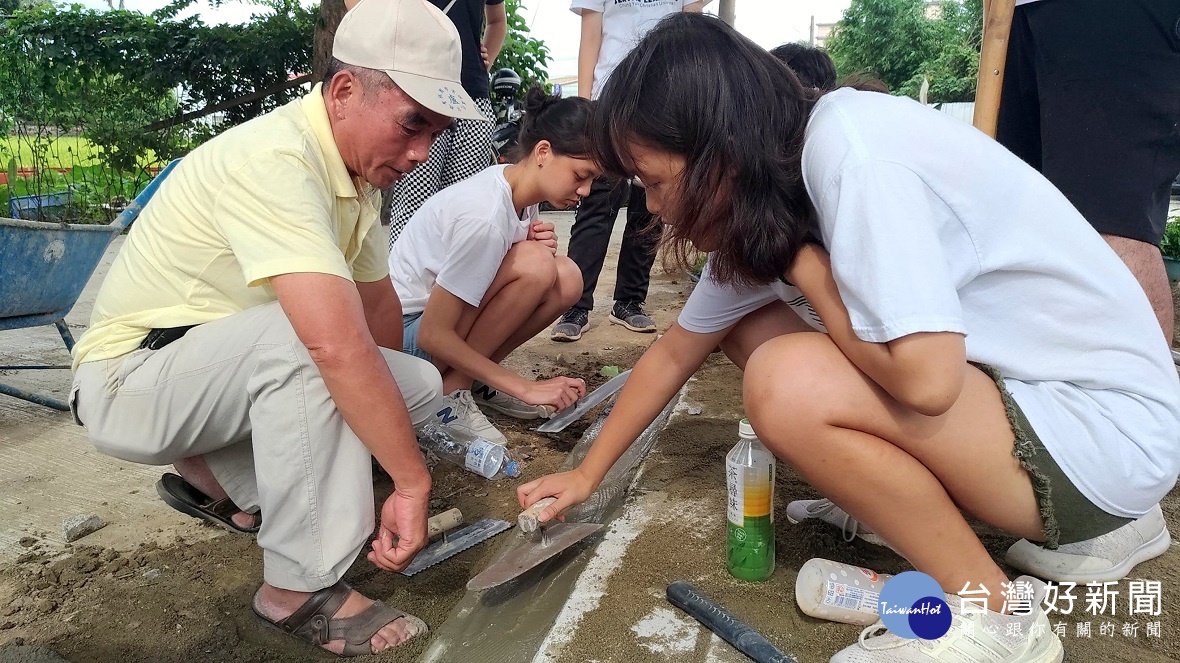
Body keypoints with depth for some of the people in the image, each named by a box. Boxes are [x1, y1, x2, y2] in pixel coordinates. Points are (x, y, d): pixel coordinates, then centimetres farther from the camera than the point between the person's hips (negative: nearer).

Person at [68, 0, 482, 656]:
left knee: (420, 385, -6)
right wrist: (413, 483, -34)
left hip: (229, 367, 8)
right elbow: (338, 345, -39)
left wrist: (394, 397, 16)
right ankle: (302, 589, -23)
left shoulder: (358, 163, 0)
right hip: (130, 378, -8)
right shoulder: (273, 159, -30)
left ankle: (217, 475, 6)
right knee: (305, 333, -36)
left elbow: (379, 300, 10)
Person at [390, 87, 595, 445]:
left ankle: (477, 381, 3)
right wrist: (525, 387, -24)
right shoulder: (484, 216, -29)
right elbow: (433, 335, -27)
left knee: (567, 279, -10)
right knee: (537, 267, -26)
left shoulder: (519, 190, -3)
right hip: (406, 328, -8)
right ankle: (449, 391, -13)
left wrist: (532, 244, -16)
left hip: (444, 306, 8)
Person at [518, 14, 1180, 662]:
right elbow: (674, 352, 11)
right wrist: (587, 475, 15)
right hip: (993, 381, 9)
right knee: (743, 322, 6)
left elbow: (925, 377, -33)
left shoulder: (849, 145, -25)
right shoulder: (763, 205, 1)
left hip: (1111, 423, -8)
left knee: (787, 381, -29)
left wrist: (803, 263, -17)